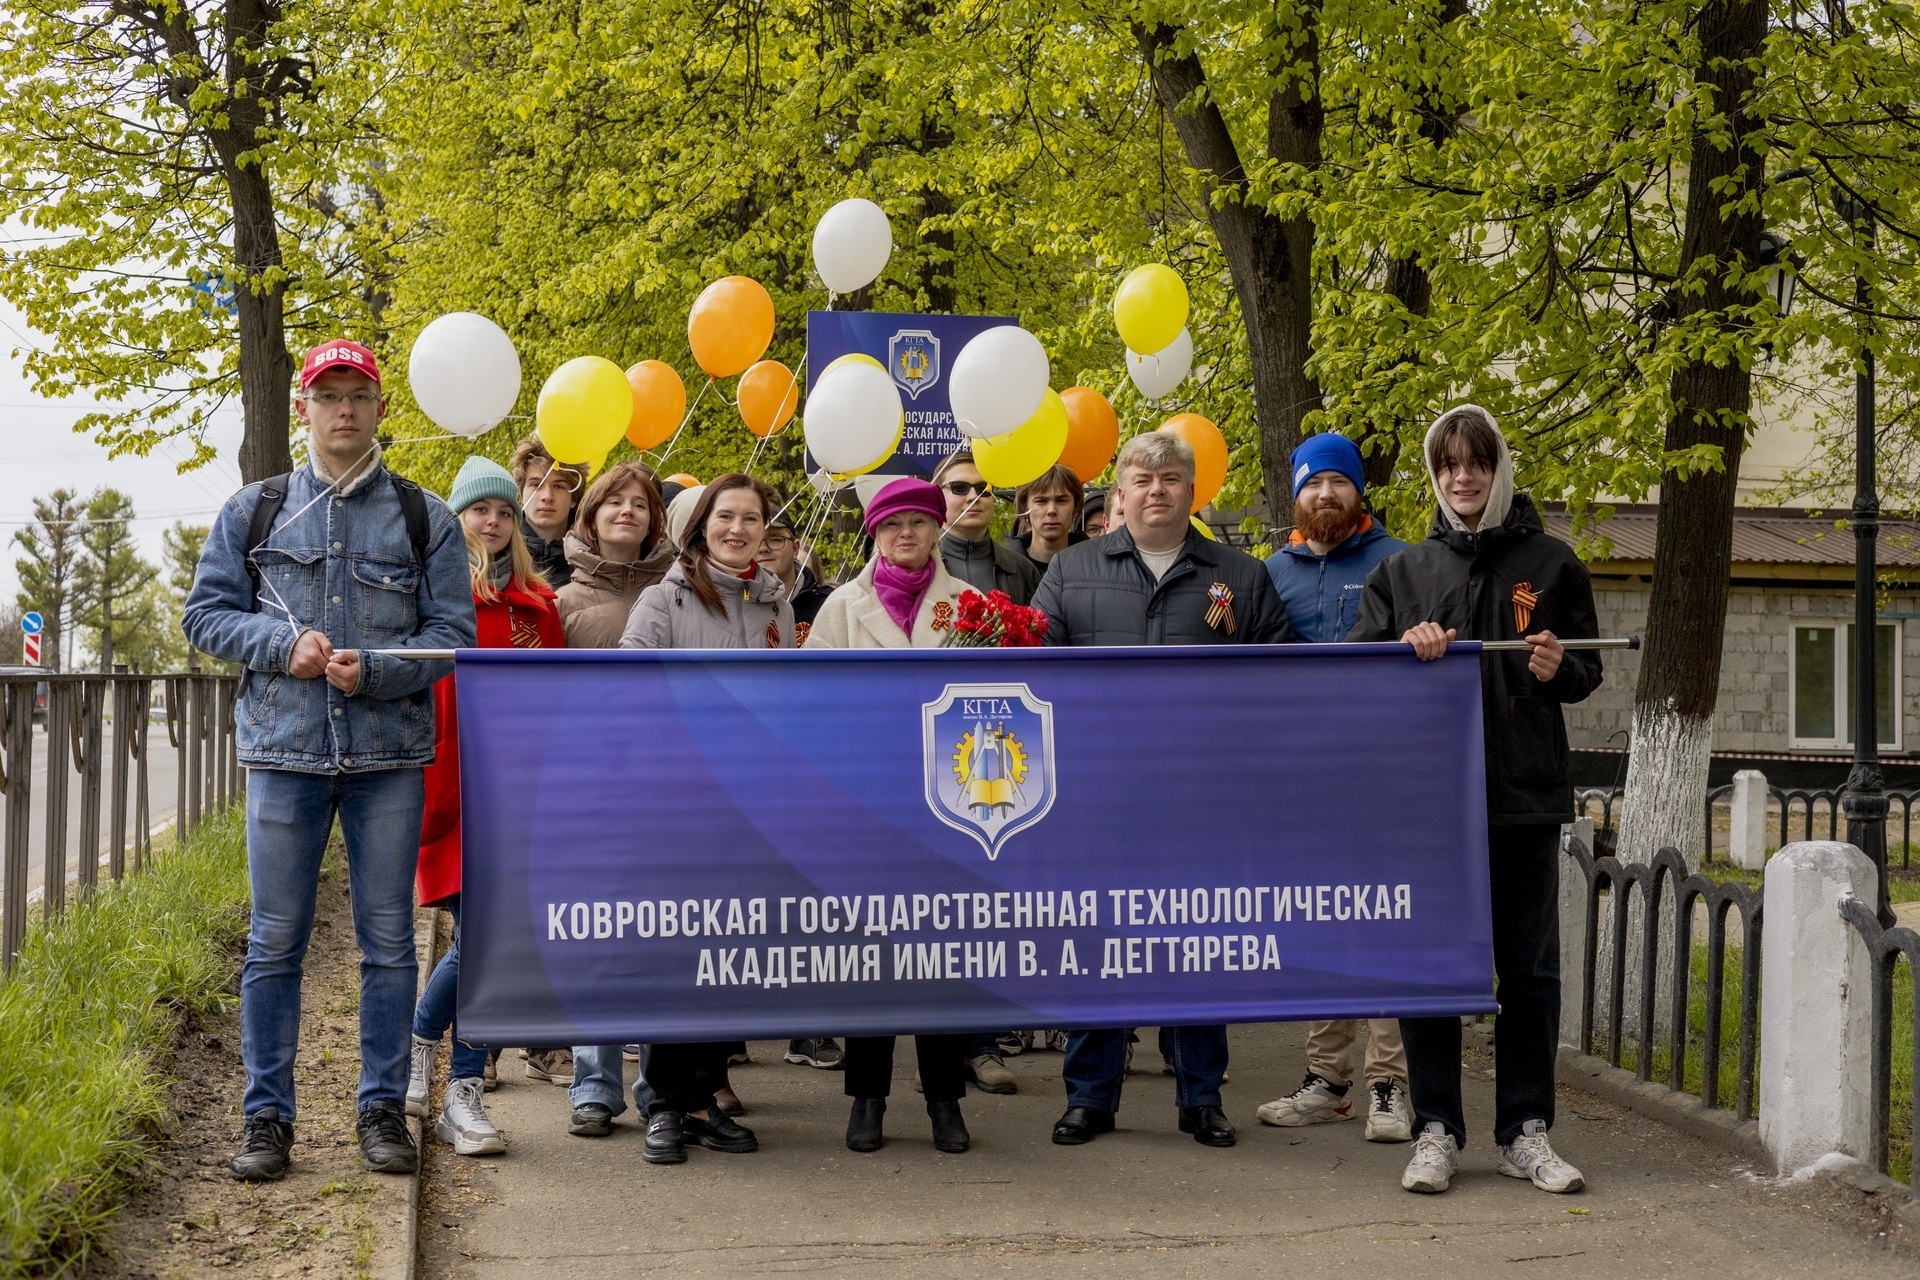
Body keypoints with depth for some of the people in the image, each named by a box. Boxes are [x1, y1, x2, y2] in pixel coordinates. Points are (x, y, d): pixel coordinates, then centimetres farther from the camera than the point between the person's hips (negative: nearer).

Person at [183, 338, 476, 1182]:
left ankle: (383, 1110, 14)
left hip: (390, 756, 0)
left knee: (388, 939, 4)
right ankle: (267, 1117, 10)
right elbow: (206, 615, 8)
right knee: (275, 940, 2)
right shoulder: (253, 512, 10)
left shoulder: (425, 519, 7)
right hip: (284, 749, 0)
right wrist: (284, 646, -9)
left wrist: (372, 668, -14)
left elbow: (451, 633, 2)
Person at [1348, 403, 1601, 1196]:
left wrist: (1558, 669, -12)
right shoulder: (1402, 571, 11)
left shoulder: (1551, 564, 7)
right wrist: (1405, 650, -13)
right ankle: (1436, 1130, 10)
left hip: (1527, 795, -1)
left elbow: (1588, 671, 11)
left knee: (1530, 969, 4)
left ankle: (1525, 1131, 12)